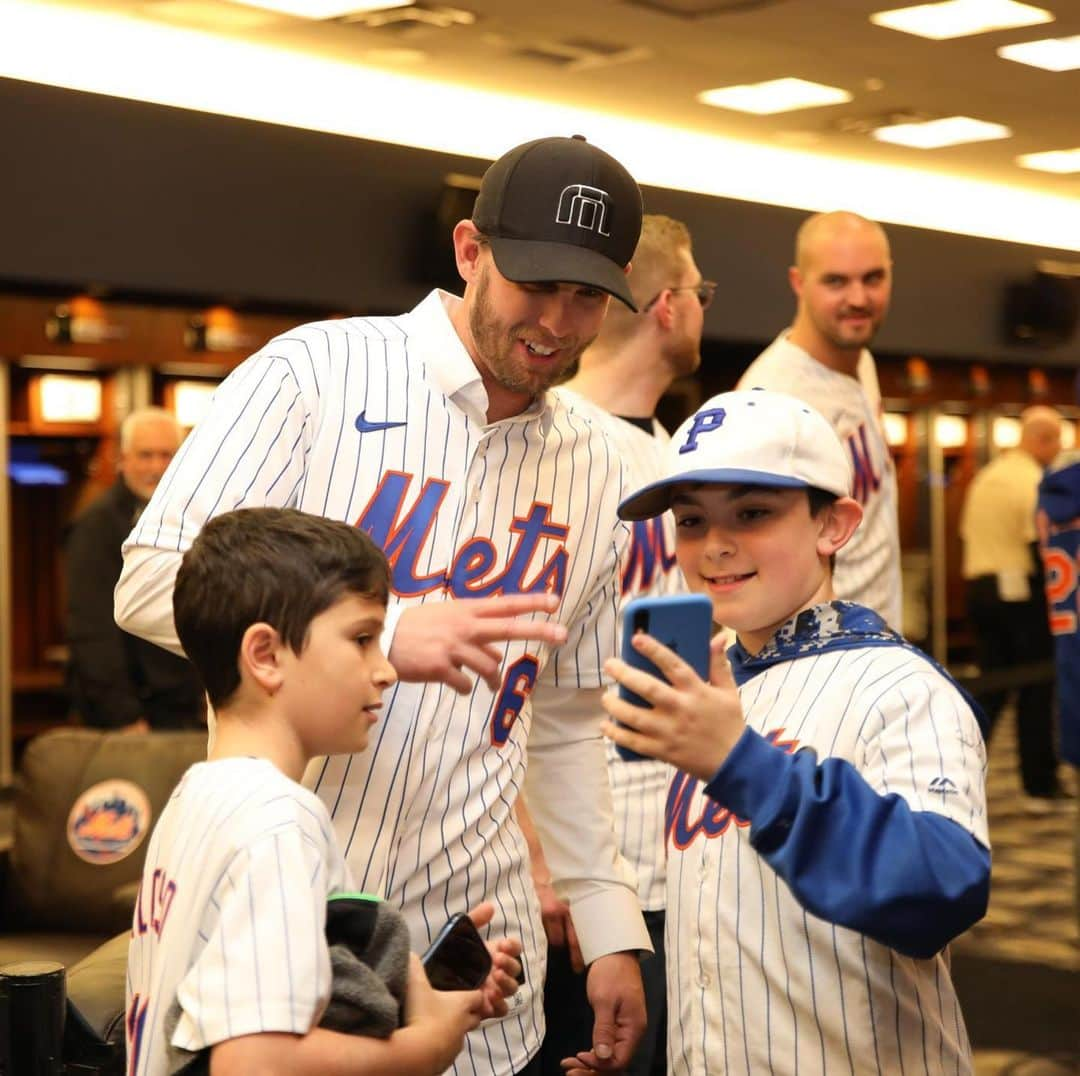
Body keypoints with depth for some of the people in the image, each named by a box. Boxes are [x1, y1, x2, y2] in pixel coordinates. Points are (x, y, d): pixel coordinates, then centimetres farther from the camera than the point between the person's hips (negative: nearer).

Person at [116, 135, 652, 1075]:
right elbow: (153, 582, -11)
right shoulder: (316, 372, -6)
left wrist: (613, 927, 13)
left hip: (472, 925, 4)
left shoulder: (593, 468, 9)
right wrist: (385, 634, -22)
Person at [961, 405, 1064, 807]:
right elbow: (1041, 544, -19)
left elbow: (967, 535, 16)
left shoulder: (985, 477, 13)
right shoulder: (1034, 481, -14)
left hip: (978, 588, 7)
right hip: (1022, 591, -7)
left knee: (991, 686, 14)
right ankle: (1039, 786, 9)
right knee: (1036, 690, 3)